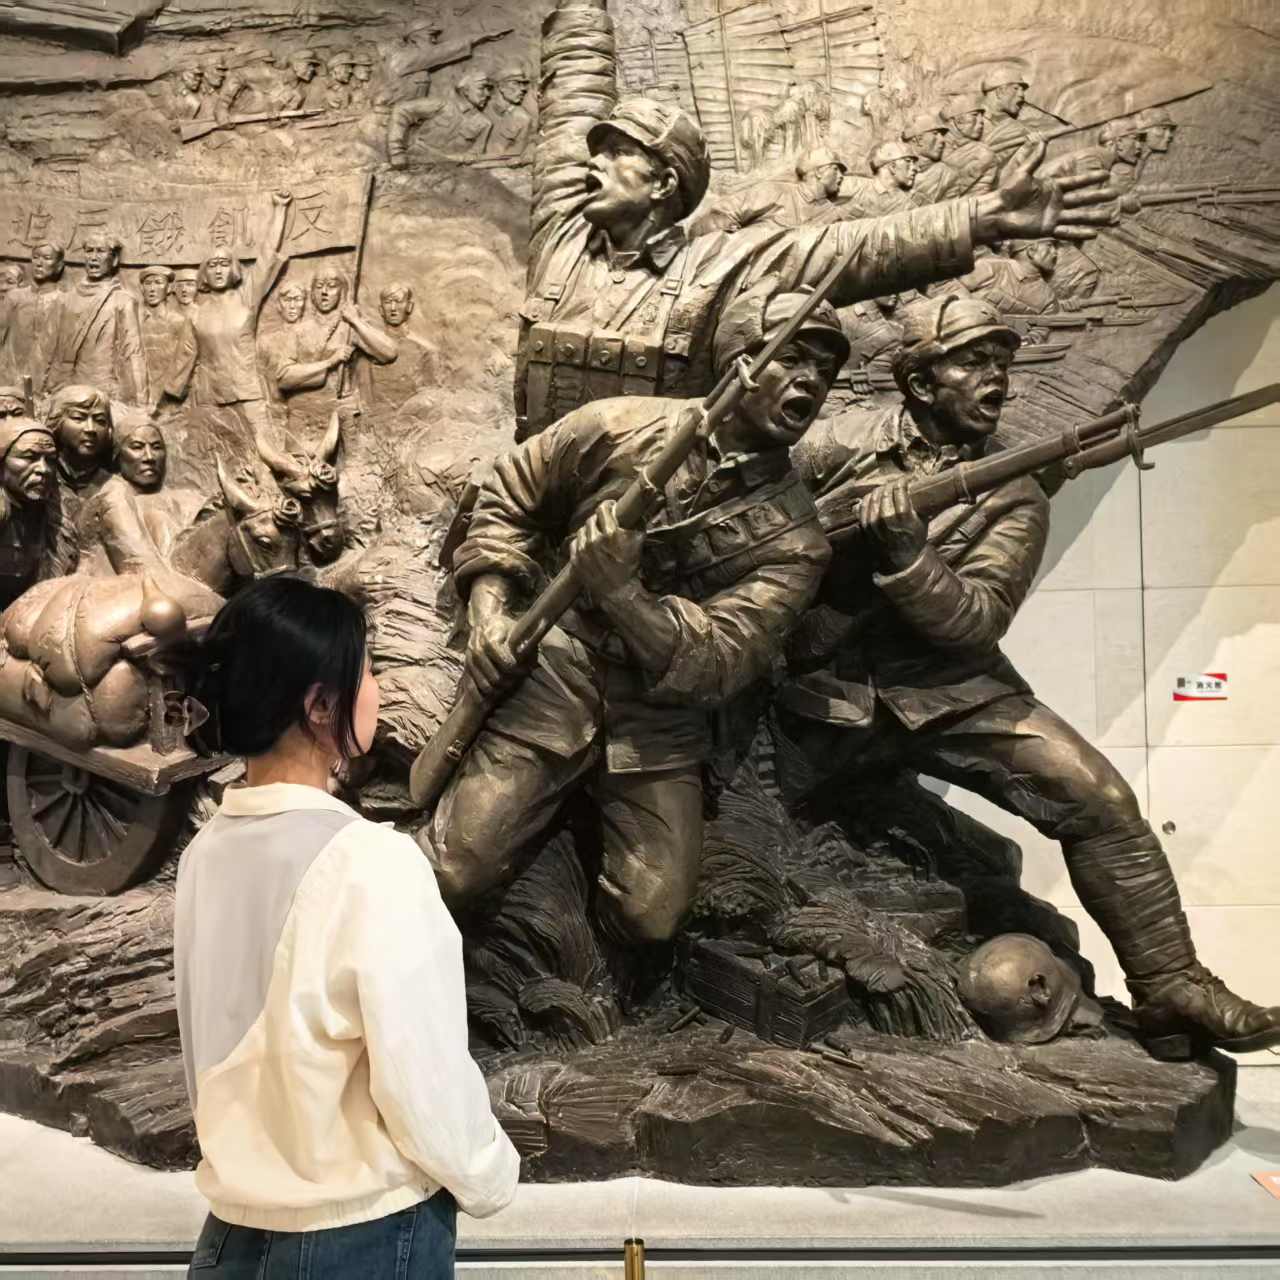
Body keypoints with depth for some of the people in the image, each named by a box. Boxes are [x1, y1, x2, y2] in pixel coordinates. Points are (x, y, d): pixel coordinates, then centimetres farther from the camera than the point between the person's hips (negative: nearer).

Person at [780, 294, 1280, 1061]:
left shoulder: (1013, 497, 1)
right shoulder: (842, 445, 1)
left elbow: (975, 624, -11)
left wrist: (905, 553, -26)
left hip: (949, 690, 1)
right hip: (821, 691, 0)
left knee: (1098, 798, -14)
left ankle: (1173, 992, 3)